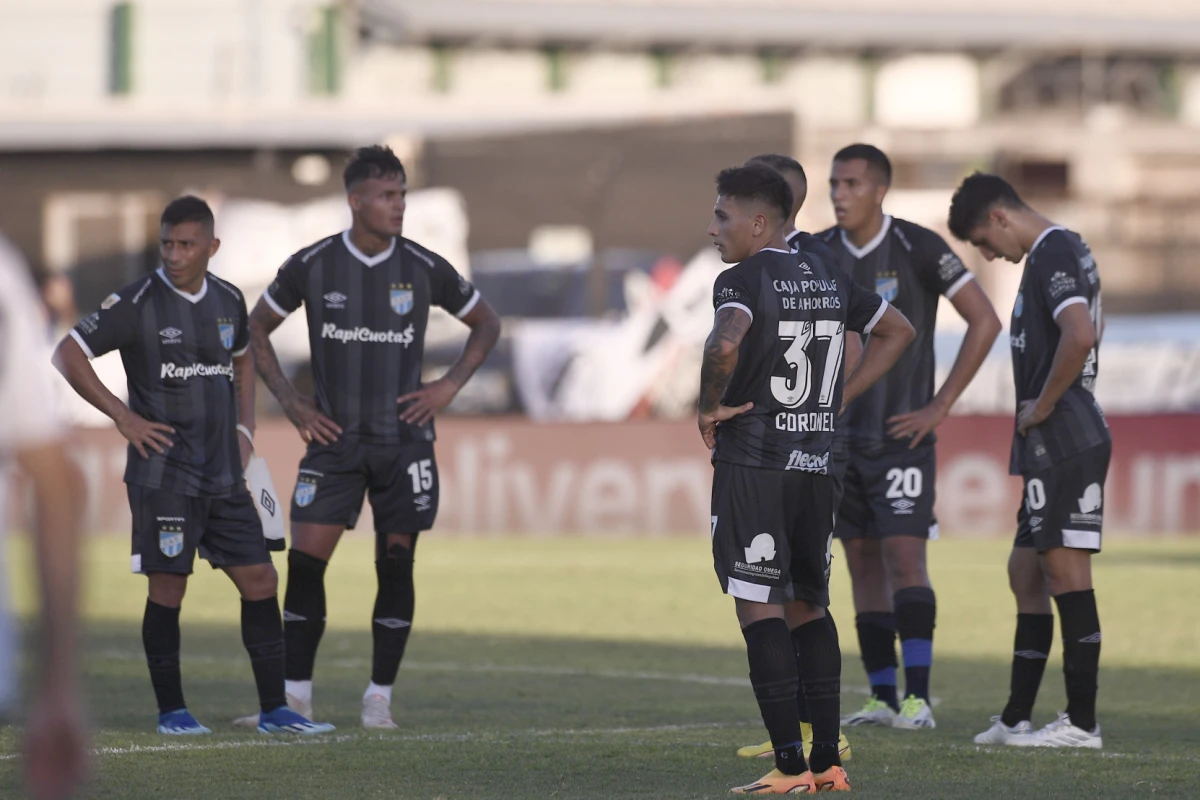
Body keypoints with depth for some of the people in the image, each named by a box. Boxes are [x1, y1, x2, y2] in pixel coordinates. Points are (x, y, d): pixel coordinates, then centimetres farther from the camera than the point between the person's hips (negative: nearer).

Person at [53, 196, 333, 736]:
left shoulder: (229, 301, 9)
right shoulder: (138, 303, -9)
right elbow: (67, 354, -9)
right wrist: (122, 416, -12)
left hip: (224, 473, 5)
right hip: (163, 473, -5)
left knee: (260, 579, 1)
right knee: (168, 587, -4)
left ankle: (274, 710, 6)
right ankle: (171, 710, 9)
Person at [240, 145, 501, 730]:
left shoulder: (426, 269, -3)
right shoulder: (311, 266, -4)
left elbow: (486, 324, 12)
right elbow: (257, 329, 9)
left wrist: (449, 386, 0)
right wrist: (290, 403, 1)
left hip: (404, 438, 0)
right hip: (334, 439, 0)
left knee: (396, 564, -1)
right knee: (305, 560, -6)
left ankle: (379, 698, 8)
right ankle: (295, 696, 2)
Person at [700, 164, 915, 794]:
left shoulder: (742, 280, -11)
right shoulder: (829, 279, 11)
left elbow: (724, 344, -32)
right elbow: (897, 332, 23)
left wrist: (711, 407, -15)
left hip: (751, 465, -7)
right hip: (817, 464, 7)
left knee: (759, 608, -4)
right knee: (808, 607, 15)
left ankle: (789, 766, -9)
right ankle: (828, 761, 11)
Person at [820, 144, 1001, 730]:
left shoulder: (917, 249, -10)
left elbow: (984, 320, -8)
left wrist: (940, 407, -9)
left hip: (900, 434, -5)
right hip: (839, 435, 5)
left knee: (904, 558, -13)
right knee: (863, 565, 6)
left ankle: (919, 700, -14)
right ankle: (882, 698, 10)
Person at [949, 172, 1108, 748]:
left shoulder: (1052, 255, -13)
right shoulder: (1064, 250, 19)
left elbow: (1081, 335, -29)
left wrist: (1043, 405, -17)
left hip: (1062, 438, -11)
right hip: (1050, 446, 11)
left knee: (1065, 569, -9)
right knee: (1027, 571, 13)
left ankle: (1081, 722, -8)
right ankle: (1017, 720, 18)